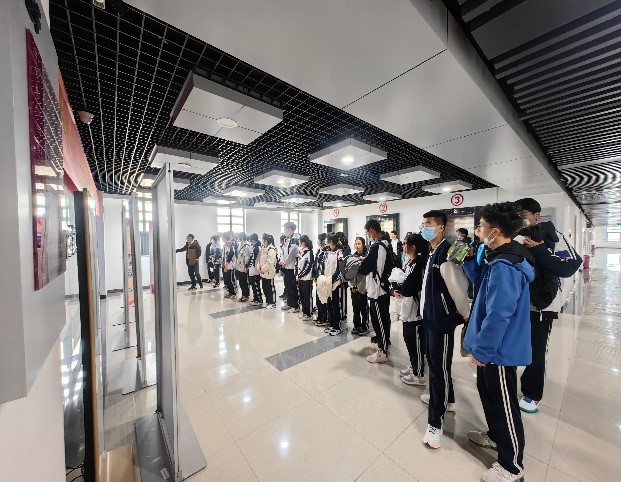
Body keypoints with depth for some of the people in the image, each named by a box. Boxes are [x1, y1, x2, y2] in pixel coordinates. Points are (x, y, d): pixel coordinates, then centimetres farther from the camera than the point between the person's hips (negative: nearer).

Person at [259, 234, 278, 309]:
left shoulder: (271, 249, -17)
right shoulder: (263, 248, 13)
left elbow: (270, 262, -23)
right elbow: (260, 258, 16)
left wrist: (263, 269, -18)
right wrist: (259, 267, 5)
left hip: (268, 272, -9)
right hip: (263, 272, 9)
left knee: (270, 288, 2)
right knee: (264, 287, 16)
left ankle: (273, 303, 15)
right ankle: (268, 301, 30)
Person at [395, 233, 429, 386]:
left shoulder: (418, 264, -20)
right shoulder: (409, 262, 8)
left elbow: (409, 288, -22)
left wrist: (399, 291, -6)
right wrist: (401, 291, -6)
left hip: (415, 308, -9)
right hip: (408, 307, 9)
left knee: (416, 342, 5)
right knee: (408, 338, 20)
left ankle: (419, 375, 22)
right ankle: (414, 367, 37)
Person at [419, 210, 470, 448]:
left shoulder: (446, 252, -20)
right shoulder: (432, 252, 8)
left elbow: (458, 286, -19)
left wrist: (466, 315, -8)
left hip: (443, 318, -9)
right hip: (432, 316, 9)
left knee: (440, 366, 1)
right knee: (435, 362, 23)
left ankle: (435, 423, 15)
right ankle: (445, 399, 45)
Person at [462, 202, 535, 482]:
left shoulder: (503, 266, -28)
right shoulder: (503, 258, 4)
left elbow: (498, 315, -28)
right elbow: (480, 279, 16)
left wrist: (481, 350, -18)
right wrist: (469, 259, 0)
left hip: (500, 349, -10)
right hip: (495, 346, 10)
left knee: (504, 404, 10)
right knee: (487, 391, 26)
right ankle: (496, 436, 48)